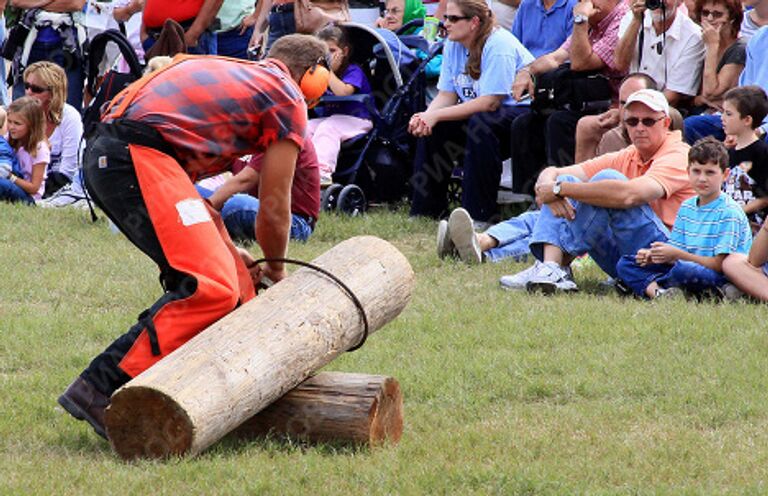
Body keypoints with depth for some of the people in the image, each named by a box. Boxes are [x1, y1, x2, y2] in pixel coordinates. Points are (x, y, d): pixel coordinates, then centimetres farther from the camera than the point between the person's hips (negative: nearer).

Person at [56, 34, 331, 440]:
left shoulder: (229, 73, 33)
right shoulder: (288, 100, 10)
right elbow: (273, 209, 12)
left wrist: (230, 253, 34)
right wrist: (275, 269, 29)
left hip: (102, 159, 9)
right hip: (139, 158, -9)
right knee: (212, 288, -15)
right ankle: (101, 389, -20)